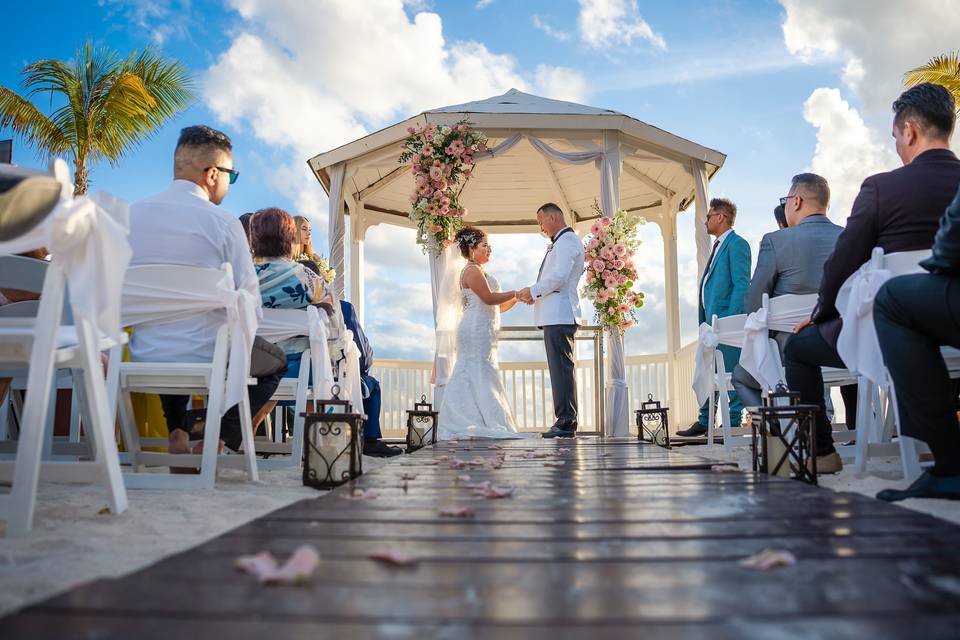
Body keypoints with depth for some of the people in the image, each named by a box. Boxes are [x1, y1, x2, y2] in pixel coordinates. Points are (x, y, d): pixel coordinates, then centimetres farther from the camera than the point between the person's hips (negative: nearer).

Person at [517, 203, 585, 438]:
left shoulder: (567, 240, -7)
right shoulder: (561, 242, 25)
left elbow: (559, 277, -18)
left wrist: (534, 291, -8)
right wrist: (535, 294, 12)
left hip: (559, 315, -10)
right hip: (556, 315, 10)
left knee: (562, 368, -10)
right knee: (560, 368, 9)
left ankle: (566, 423, -9)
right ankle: (565, 422, 13)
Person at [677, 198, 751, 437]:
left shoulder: (737, 244, -7)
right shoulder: (718, 246, 21)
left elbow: (741, 285, -14)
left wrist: (731, 319, -20)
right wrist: (704, 320, 16)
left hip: (727, 321, -9)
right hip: (711, 322, 9)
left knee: (731, 372, -4)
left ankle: (733, 424, 2)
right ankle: (704, 422, 17)